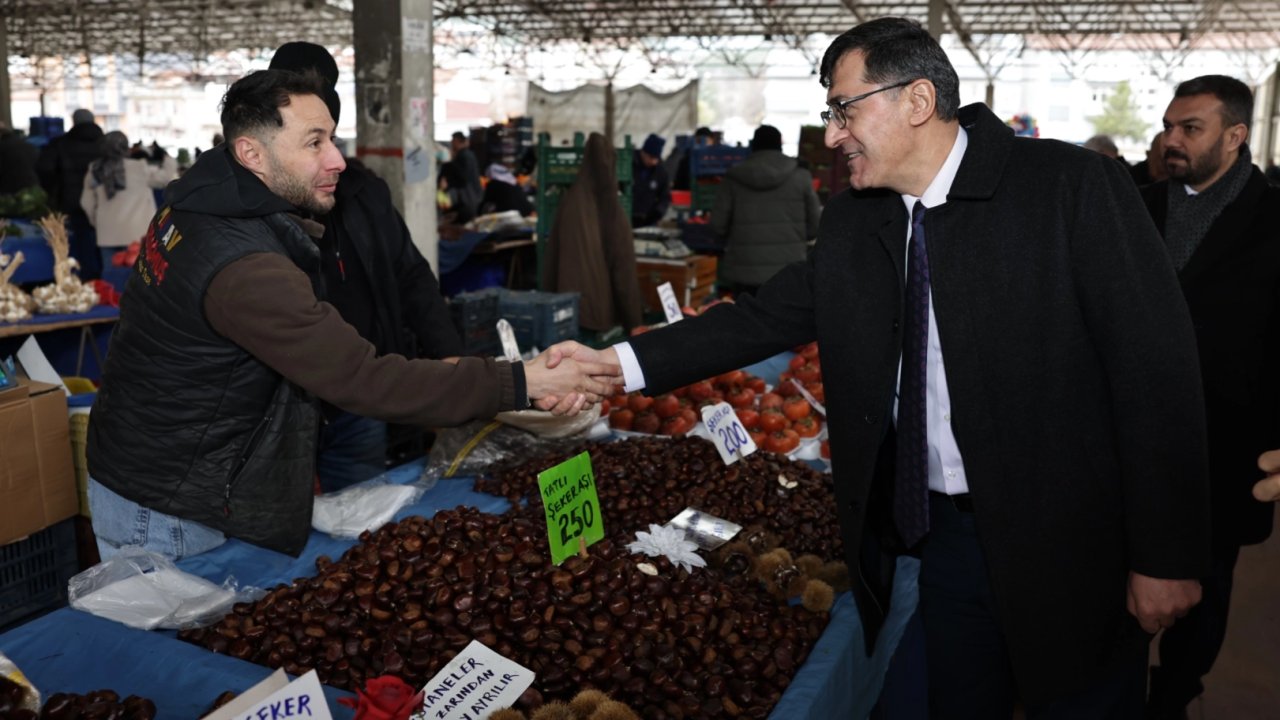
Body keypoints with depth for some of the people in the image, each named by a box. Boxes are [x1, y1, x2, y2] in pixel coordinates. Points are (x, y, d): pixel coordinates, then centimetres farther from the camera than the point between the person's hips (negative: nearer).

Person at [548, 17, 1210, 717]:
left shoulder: (1073, 186, -13)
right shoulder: (849, 223, 2)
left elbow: (1157, 367, -14)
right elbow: (764, 318, 1)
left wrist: (1166, 557, -13)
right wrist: (616, 362, -9)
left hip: (1073, 549, -4)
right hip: (945, 532, 4)